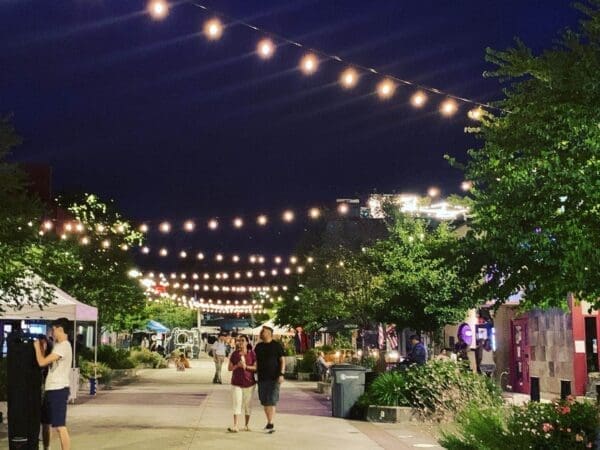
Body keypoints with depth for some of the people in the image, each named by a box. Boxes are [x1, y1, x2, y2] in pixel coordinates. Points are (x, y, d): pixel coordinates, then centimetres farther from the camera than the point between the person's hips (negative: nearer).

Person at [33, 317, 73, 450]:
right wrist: (42, 348, 12)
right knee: (45, 423, 20)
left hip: (58, 390, -10)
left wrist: (37, 347, -5)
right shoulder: (59, 345, 17)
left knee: (60, 427, -11)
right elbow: (48, 363, 19)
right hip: (51, 390, 10)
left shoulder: (63, 346, -16)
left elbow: (42, 362, -21)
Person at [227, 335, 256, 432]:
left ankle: (246, 425, 20)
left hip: (249, 382, 0)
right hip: (236, 382, 0)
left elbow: (256, 367, -4)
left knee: (247, 404, 8)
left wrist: (246, 366, -19)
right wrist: (237, 366, -14)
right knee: (237, 404, -7)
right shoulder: (234, 354, 3)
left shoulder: (252, 354, -1)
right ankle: (235, 426, -13)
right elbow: (229, 368, 5)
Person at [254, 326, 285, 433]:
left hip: (274, 377, -5)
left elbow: (282, 360, -4)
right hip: (262, 378, 5)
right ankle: (269, 422, 18)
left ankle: (271, 424, -10)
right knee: (265, 401, 8)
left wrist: (281, 374, -13)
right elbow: (255, 361, 17)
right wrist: (255, 374, 10)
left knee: (272, 401, -9)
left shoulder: (276, 345, -3)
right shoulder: (258, 346, 12)